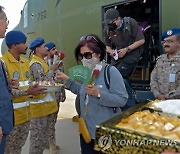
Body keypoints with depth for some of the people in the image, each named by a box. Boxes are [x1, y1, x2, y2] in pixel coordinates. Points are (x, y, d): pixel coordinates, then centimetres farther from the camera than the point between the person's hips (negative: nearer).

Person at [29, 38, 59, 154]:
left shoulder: (41, 62, 14)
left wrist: (53, 70, 6)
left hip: (46, 103, 10)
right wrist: (52, 70, -14)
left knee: (43, 134, 19)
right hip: (40, 105, -10)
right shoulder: (36, 64, -17)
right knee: (38, 136, 1)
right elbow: (43, 83, -23)